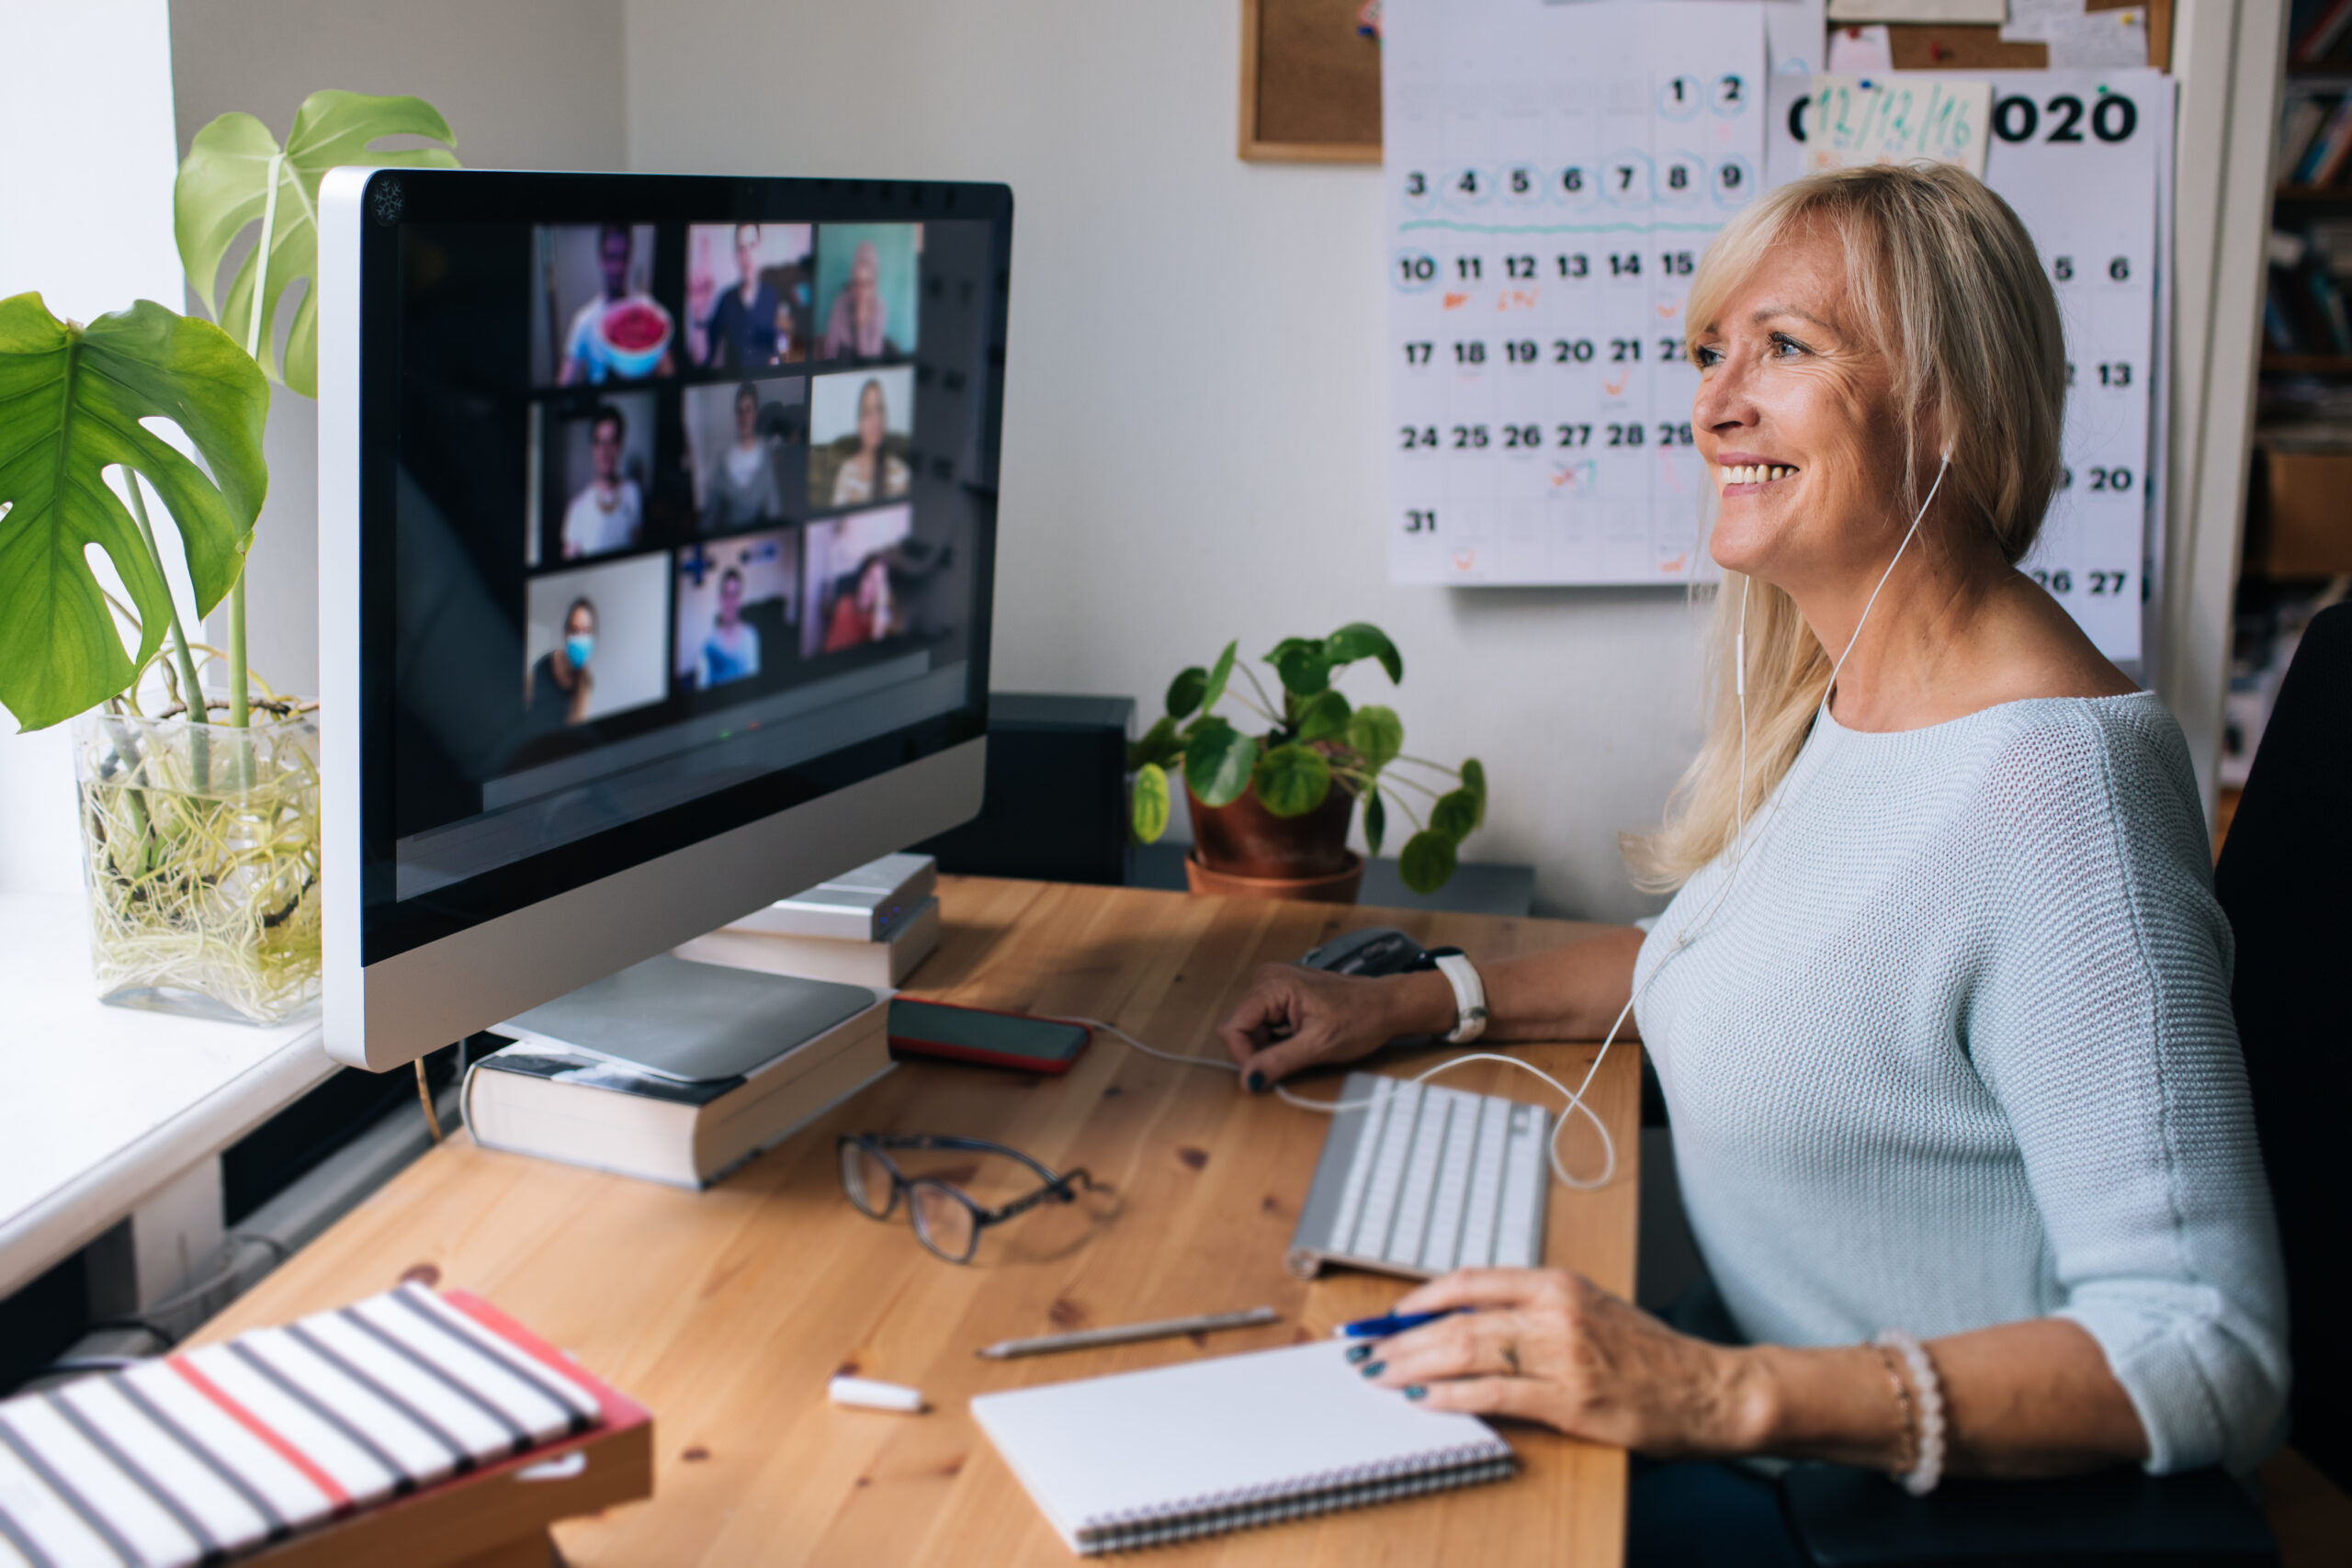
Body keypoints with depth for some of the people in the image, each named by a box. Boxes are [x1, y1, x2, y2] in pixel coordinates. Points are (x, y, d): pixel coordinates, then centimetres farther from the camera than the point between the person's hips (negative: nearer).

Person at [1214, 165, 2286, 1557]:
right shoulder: (1841, 693, 3)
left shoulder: (2050, 783, -27)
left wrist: (1729, 1395, -36)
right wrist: (1413, 1004, 12)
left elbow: (2209, 1357, -29)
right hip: (1756, 1411, 8)